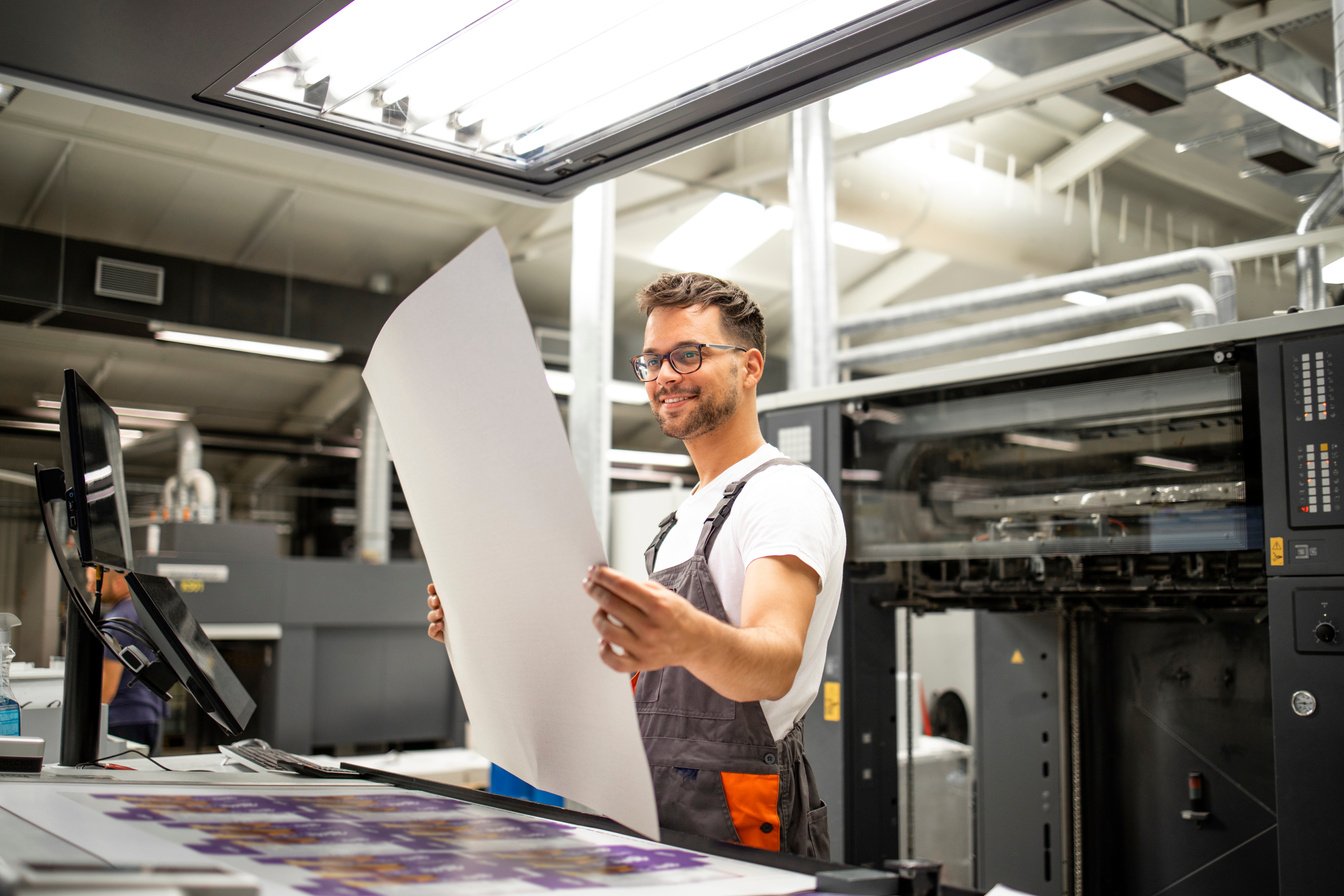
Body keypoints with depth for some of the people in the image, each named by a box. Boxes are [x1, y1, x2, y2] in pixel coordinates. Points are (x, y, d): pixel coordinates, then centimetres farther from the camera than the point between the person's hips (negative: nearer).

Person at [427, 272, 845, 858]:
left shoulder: (786, 492, -9)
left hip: (737, 831, -7)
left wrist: (692, 640, -47)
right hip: (657, 820, 7)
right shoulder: (688, 516, 20)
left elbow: (776, 665, -26)